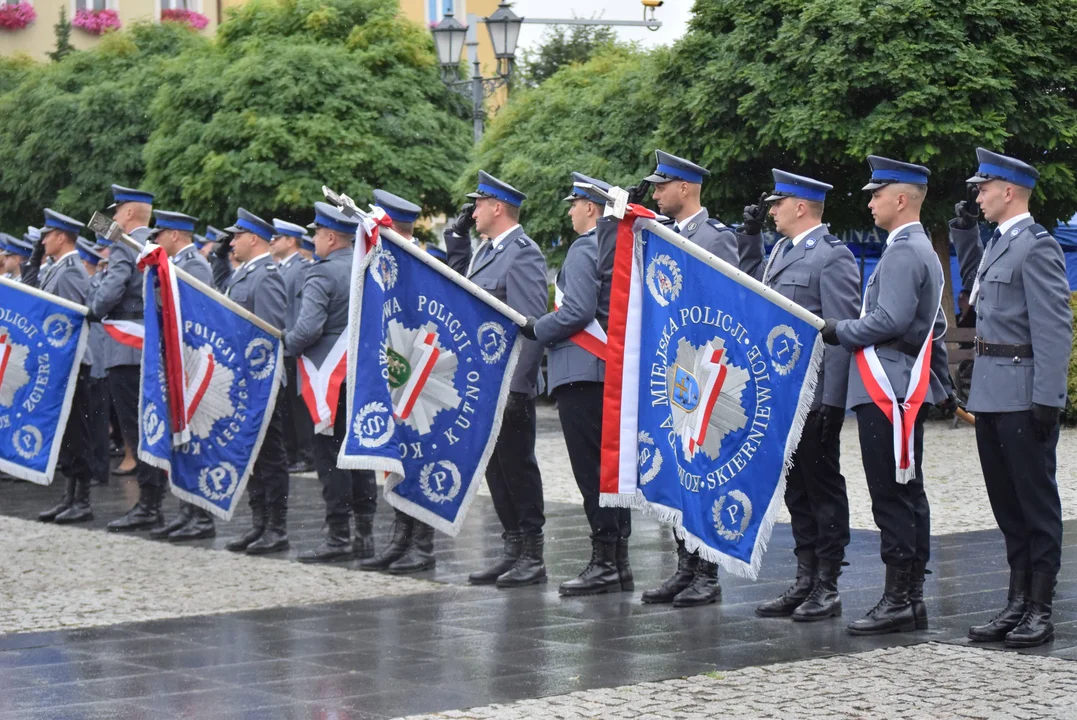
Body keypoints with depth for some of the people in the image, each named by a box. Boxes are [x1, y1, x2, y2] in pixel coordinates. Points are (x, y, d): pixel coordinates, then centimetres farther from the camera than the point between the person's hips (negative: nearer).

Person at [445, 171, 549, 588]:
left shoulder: (523, 252, -14)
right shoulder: (486, 250, 14)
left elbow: (532, 322, -19)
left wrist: (516, 385, -23)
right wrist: (457, 236, 18)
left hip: (511, 383, -9)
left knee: (518, 466, -3)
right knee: (496, 468, 11)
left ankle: (532, 557, 4)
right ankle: (513, 551, 18)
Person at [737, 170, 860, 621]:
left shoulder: (833, 256, -11)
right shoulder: (781, 250, 14)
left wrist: (831, 400, -19)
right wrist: (749, 236, 18)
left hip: (816, 396, -8)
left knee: (823, 488, 0)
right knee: (796, 490, 12)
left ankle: (828, 588, 5)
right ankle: (806, 581, 19)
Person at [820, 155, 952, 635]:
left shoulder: (903, 253, -14)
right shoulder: (921, 250, 20)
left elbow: (890, 320, -23)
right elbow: (935, 327, 24)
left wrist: (841, 332, -9)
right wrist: (942, 384, 26)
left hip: (887, 391, -11)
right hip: (907, 389, 11)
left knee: (892, 495, -9)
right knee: (908, 493, 10)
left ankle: (898, 601, -9)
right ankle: (912, 597, 14)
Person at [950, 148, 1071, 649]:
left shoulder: (1036, 246, -13)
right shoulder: (998, 243, 14)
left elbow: (1054, 327, -18)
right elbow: (976, 276, 37)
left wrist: (1047, 400, -22)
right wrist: (964, 231, 23)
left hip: (1023, 396, -9)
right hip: (991, 395, 9)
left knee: (1036, 503, -1)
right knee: (1007, 504, 13)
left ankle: (1040, 611, 4)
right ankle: (1018, 603, 20)